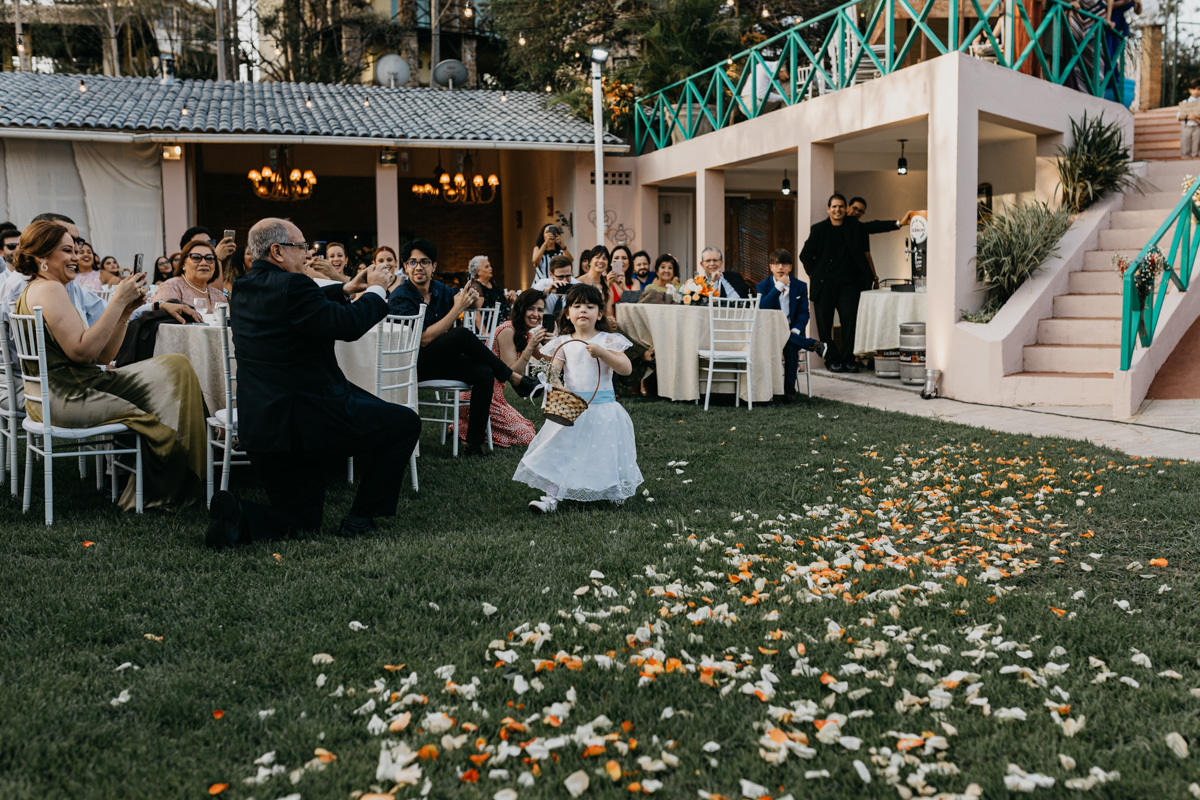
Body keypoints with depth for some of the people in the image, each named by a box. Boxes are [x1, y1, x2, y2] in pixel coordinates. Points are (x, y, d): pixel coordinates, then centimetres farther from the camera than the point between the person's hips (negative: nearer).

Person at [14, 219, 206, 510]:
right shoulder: (49, 289, -10)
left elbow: (103, 356, 15)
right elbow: (82, 351, -22)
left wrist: (125, 310, 4)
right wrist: (118, 301, -15)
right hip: (66, 398, -10)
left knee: (174, 367, 7)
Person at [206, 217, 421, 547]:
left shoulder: (244, 287, 12)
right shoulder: (289, 285, -16)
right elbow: (349, 325, -19)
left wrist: (346, 289, 24)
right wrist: (375, 289, -2)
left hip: (261, 428, 9)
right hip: (307, 420, -9)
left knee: (302, 521, 21)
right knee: (405, 423, 7)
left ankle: (236, 515, -8)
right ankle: (360, 518, 8)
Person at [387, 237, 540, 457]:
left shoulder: (440, 289, 6)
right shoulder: (400, 297, -13)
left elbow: (475, 304, 19)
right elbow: (424, 339, -22)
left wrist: (472, 299, -7)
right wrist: (457, 309, -21)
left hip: (441, 360, 6)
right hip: (414, 363, -6)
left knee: (485, 373, -23)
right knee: (463, 335, -29)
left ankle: (475, 443, -19)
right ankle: (515, 379, -15)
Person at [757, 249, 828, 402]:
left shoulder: (800, 286, 10)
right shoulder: (763, 285, 6)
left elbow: (804, 313, 3)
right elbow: (763, 306, -13)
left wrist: (795, 330, -15)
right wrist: (779, 286, -17)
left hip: (792, 330, 0)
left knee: (790, 346, -32)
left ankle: (789, 390, -25)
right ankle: (814, 344, -28)